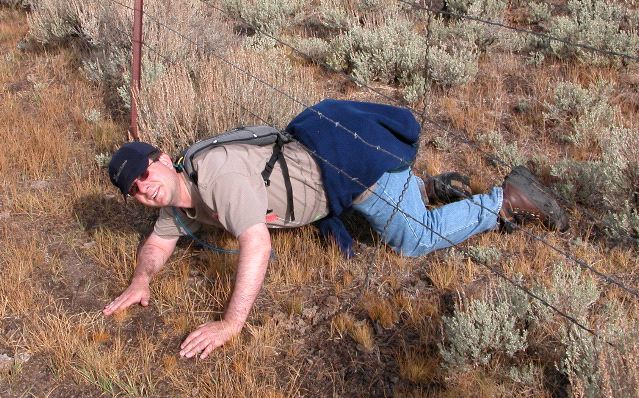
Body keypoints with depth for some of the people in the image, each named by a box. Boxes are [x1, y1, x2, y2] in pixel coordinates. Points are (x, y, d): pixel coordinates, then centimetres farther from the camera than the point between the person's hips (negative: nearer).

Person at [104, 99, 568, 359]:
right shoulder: (179, 199, -1)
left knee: (417, 239, 3)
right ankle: (431, 188, 36)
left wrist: (231, 323, -40)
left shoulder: (215, 174, -30)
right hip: (319, 155, 9)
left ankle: (511, 198, 15)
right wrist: (142, 279, -6)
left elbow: (257, 243, -39)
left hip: (353, 155, -9)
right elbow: (160, 240, 14)